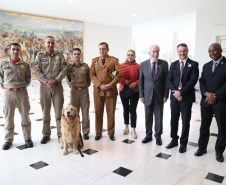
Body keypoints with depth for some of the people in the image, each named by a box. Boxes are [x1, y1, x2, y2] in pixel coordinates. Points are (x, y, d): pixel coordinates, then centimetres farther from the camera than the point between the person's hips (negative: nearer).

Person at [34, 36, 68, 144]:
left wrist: (54, 81, -13)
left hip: (57, 86, 0)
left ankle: (60, 134, 11)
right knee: (45, 111, 6)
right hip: (44, 86, 1)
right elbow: (37, 72, -2)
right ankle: (46, 135, 18)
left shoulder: (60, 56, 5)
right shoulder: (39, 56, 5)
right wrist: (47, 82, -13)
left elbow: (64, 71, -2)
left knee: (59, 111, 1)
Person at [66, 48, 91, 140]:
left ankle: (85, 132, 16)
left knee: (85, 112, 3)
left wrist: (86, 85, 6)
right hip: (74, 91, 0)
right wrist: (71, 85, 6)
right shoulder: (69, 67, 4)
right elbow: (68, 79, 15)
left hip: (84, 91, 0)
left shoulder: (85, 66, 4)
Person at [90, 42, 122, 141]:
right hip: (98, 90, 2)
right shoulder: (95, 61, 12)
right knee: (98, 113, 7)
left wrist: (110, 85, -12)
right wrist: (100, 85, -9)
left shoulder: (114, 60, 4)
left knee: (111, 113, 5)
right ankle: (98, 133, 20)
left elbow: (119, 74, -4)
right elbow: (92, 75, 4)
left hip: (111, 90, -2)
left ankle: (111, 133, 19)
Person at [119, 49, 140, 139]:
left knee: (133, 110, -3)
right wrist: (124, 81, -12)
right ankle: (126, 127, 29)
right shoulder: (121, 65, 4)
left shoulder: (138, 66, -1)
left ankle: (133, 130, 9)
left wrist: (135, 83, -17)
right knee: (125, 109, 13)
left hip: (135, 91, -2)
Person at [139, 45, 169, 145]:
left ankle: (158, 136, 24)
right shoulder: (143, 64, 1)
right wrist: (141, 95, -1)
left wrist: (166, 95, -4)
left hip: (159, 95, -1)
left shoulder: (164, 64, -2)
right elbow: (141, 81, 3)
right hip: (147, 95, 1)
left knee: (159, 117, 8)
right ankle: (148, 135, 26)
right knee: (148, 117, 11)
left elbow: (166, 80, 0)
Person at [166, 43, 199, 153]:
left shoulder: (193, 64, -1)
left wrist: (181, 92, -17)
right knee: (174, 120, 12)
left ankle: (183, 143, 21)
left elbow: (193, 81, -11)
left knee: (185, 121, 6)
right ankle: (174, 140, 28)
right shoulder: (173, 65, 11)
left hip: (187, 97, -3)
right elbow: (169, 80, 4)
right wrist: (175, 92, -12)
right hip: (174, 96, 3)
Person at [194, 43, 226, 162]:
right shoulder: (206, 66, 13)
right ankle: (202, 148, 26)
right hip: (206, 101, 5)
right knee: (204, 126, 12)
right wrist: (206, 93, -10)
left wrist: (215, 96, -16)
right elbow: (201, 81, 8)